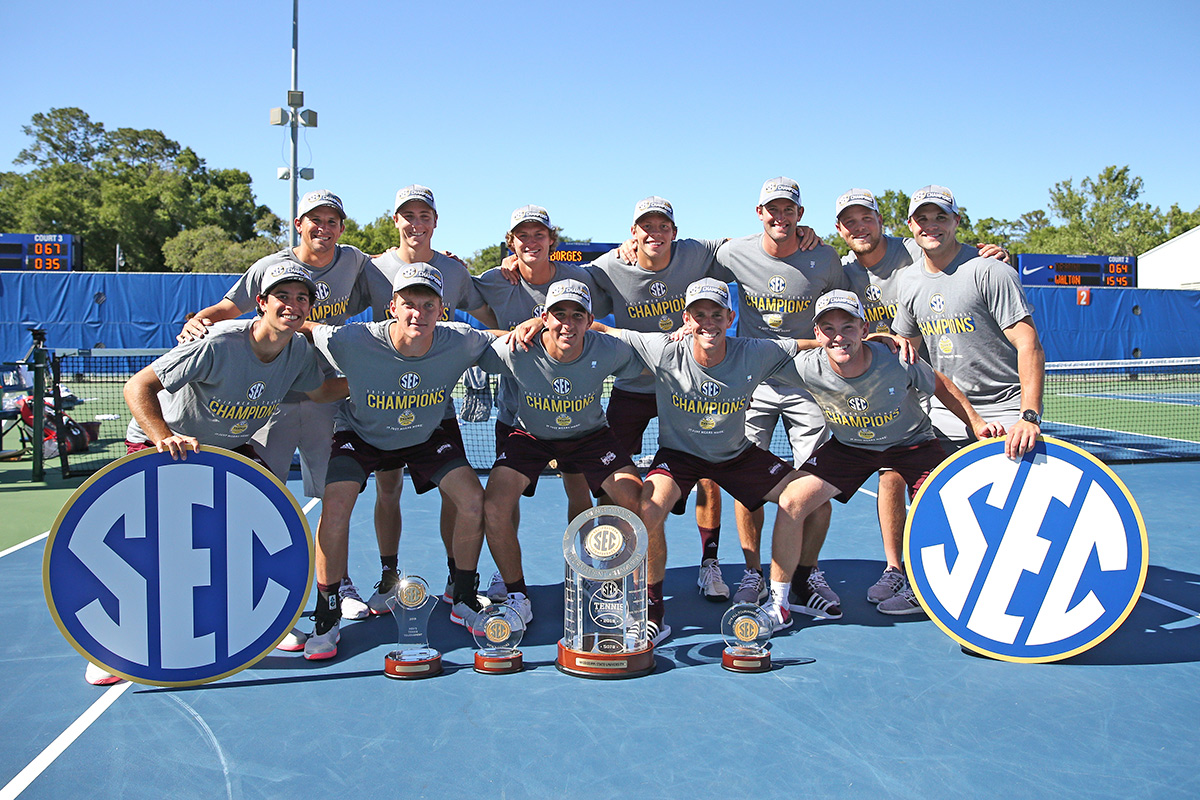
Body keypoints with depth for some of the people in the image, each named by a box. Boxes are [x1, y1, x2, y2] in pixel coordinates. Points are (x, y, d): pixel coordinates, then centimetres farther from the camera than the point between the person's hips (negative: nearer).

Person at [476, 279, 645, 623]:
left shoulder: (608, 351, -24)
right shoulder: (516, 352, -26)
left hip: (591, 436, 1)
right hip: (529, 436, 0)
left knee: (638, 502, -17)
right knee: (494, 506, -21)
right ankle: (516, 597, 2)